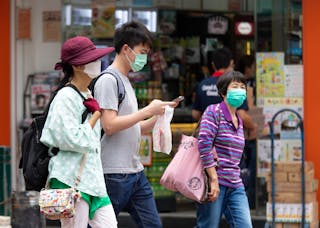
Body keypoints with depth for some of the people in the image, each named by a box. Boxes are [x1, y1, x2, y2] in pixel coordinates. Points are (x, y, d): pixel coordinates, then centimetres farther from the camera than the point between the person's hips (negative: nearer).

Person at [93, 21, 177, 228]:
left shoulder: (126, 81, 19)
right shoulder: (108, 80, -9)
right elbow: (109, 126, -20)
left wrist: (158, 115, 8)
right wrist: (147, 111, -14)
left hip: (135, 171, 9)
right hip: (114, 173, -9)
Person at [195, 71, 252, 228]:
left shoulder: (239, 120, 17)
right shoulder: (214, 112, -6)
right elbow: (204, 145, -17)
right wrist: (214, 180, -20)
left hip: (235, 185, 7)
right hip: (214, 184, -7)